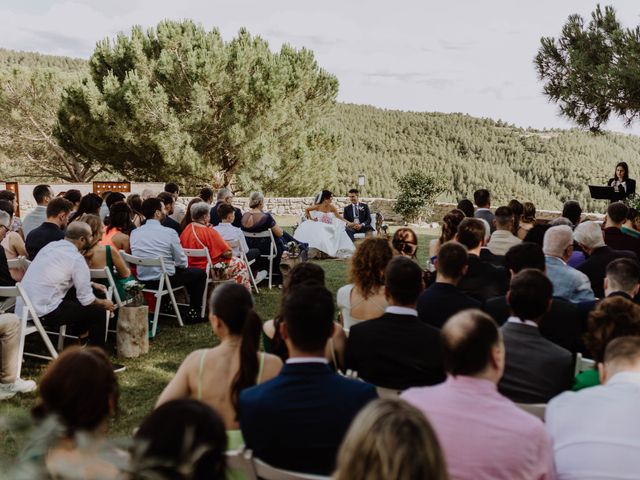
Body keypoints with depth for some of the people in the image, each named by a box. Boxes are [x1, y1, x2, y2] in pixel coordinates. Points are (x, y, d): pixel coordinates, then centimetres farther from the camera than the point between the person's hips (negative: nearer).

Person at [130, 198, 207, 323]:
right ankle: (193, 313, 16)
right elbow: (182, 262, -11)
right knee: (200, 273, 15)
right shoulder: (169, 232, -17)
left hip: (142, 279, 7)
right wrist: (183, 265, 12)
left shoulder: (134, 233, -2)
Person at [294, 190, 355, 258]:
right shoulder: (318, 206, -6)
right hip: (318, 227, -3)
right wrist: (311, 218, 1)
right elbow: (306, 210, 10)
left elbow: (339, 217, 1)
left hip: (328, 228, 3)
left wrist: (346, 223, -12)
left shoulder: (331, 207, 1)